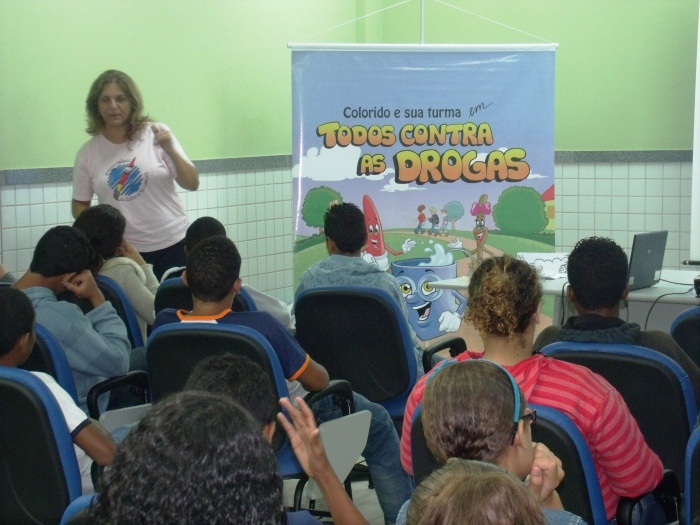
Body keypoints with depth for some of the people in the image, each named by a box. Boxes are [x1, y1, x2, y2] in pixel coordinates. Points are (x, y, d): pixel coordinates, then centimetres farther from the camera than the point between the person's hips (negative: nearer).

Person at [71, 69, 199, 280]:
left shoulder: (156, 134, -5)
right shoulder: (88, 153, -1)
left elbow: (192, 184, -5)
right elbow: (79, 205, 10)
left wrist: (170, 150, -20)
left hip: (171, 244, 0)